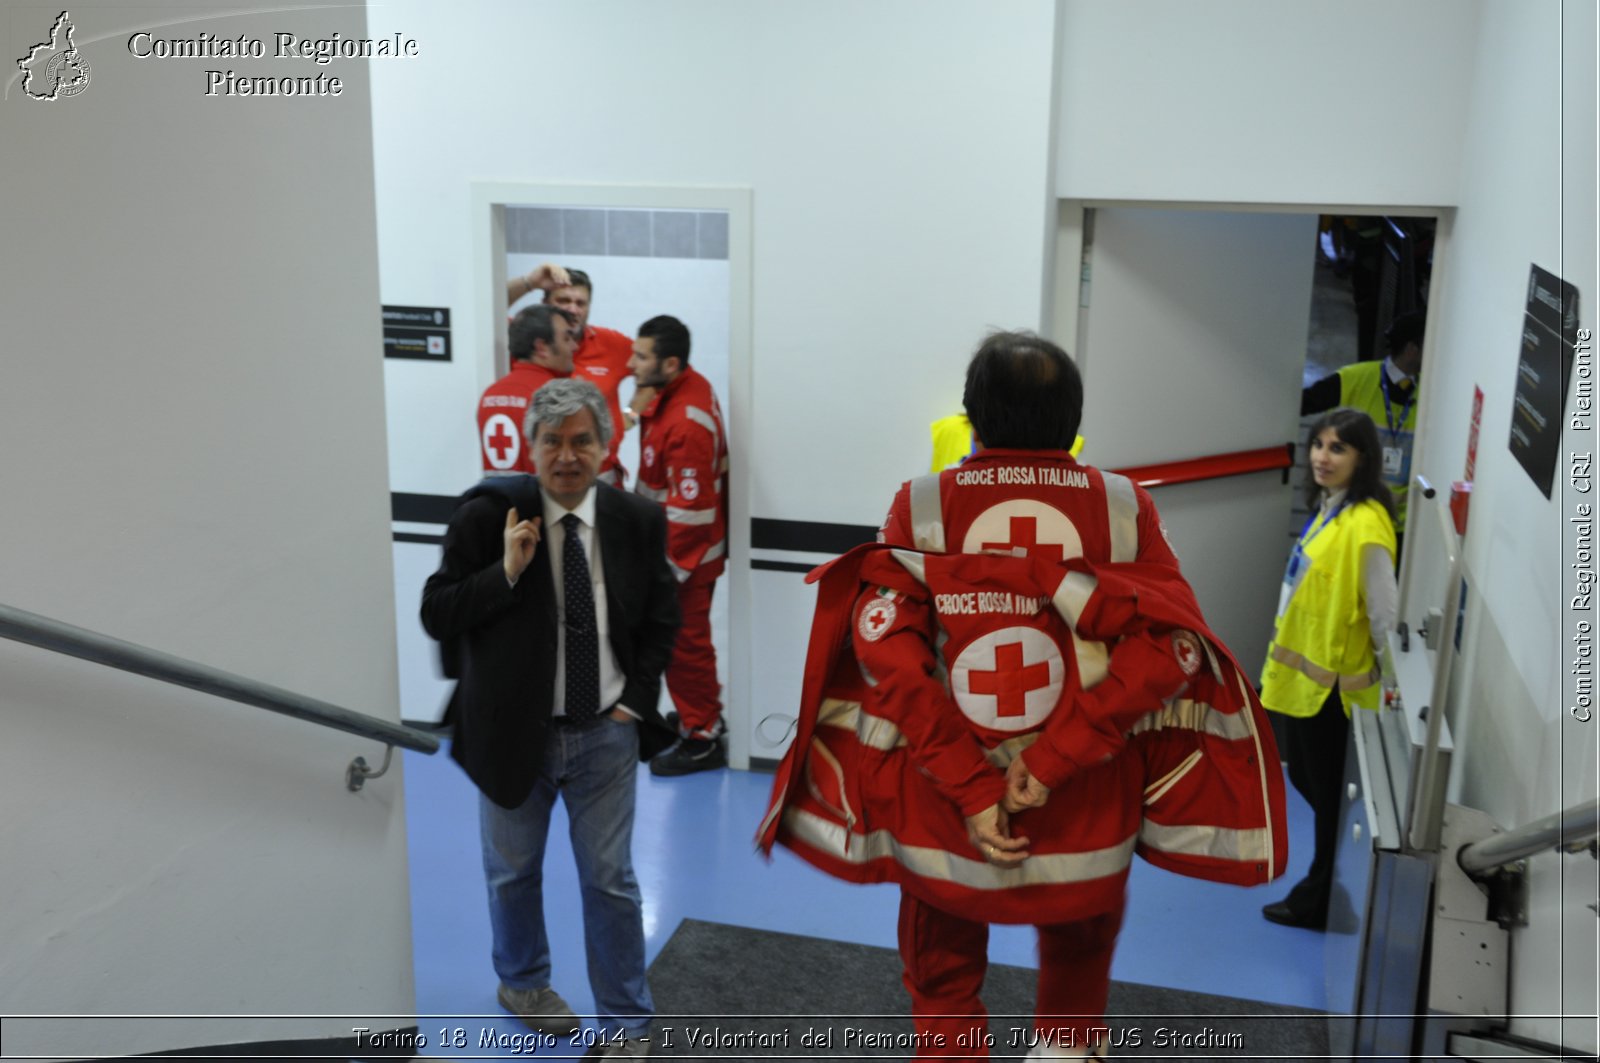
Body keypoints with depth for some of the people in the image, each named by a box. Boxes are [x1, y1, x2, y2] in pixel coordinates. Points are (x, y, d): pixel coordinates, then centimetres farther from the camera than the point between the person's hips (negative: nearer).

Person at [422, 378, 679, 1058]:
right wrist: (506, 571, -25)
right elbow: (437, 617, -11)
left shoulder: (637, 522, -5)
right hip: (513, 731, 0)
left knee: (611, 881, 7)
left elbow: (661, 622, 7)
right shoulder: (486, 515, -12)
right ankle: (523, 982, 45)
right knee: (513, 873, 19)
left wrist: (635, 701, -3)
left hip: (605, 734, 1)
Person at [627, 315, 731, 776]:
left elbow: (691, 509, -28)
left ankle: (702, 740, 20)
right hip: (673, 541, 10)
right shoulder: (684, 386, -2)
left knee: (684, 643, 4)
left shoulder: (686, 425, -31)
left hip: (686, 552, -10)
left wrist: (666, 567, -21)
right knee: (687, 639, 22)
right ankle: (703, 714, 40)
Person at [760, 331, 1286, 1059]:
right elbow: (1167, 645, -15)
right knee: (1080, 954, 30)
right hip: (1087, 819, 1)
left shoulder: (922, 507, -5)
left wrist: (969, 788, -18)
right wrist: (1054, 757, -17)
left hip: (942, 809, 0)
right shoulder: (1123, 506, -3)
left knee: (945, 993, 20)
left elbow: (887, 650, -17)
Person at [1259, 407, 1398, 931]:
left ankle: (1318, 902, 26)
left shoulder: (1365, 524, -24)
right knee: (1306, 778, 21)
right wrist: (1286, 656, 18)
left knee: (1328, 791, 8)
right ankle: (1326, 880, 40)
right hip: (1303, 672, 9)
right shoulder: (1328, 506, 5)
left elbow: (1385, 615, -21)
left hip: (1332, 681, -9)